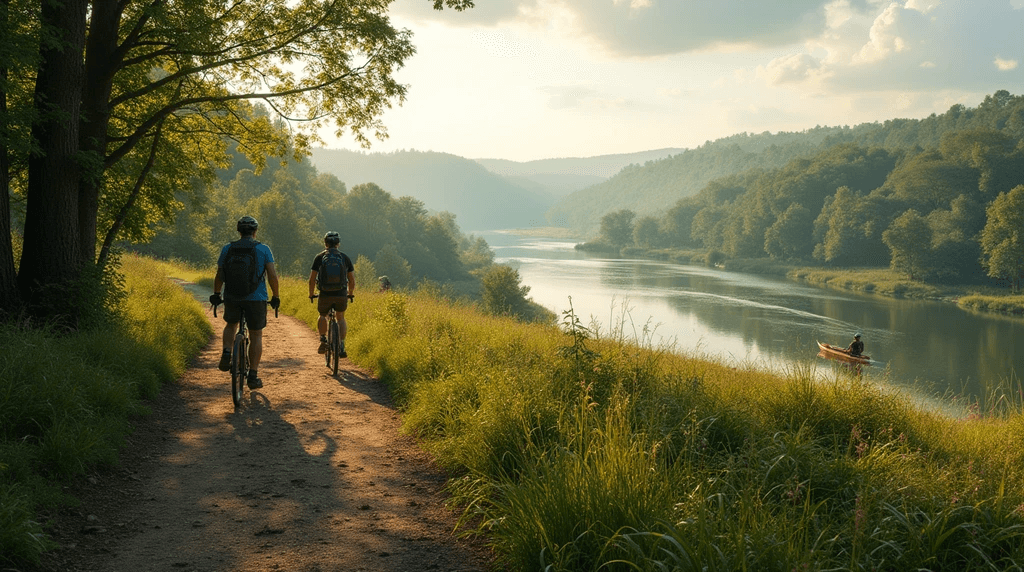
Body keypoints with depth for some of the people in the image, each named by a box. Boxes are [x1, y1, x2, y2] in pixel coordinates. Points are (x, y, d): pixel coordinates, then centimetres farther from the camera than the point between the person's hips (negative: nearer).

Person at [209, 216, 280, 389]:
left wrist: (216, 295, 20)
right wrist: (276, 297, 5)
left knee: (231, 324, 30)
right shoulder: (263, 249, -3)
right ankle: (253, 376, 9)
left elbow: (219, 275, 5)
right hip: (256, 298, -2)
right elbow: (272, 275, -7)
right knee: (256, 336, 11)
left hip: (231, 298, 2)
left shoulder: (227, 249, 3)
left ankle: (226, 354, 7)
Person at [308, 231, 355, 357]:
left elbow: (312, 279, 3)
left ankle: (323, 340, 9)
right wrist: (350, 294, 27)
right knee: (340, 318, 22)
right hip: (342, 295, 1)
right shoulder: (345, 257, 7)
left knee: (322, 316, 27)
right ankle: (342, 346, 9)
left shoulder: (319, 257, 2)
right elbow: (352, 280, 11)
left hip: (325, 294, -1)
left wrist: (311, 295, 17)